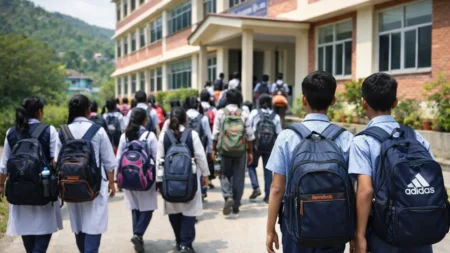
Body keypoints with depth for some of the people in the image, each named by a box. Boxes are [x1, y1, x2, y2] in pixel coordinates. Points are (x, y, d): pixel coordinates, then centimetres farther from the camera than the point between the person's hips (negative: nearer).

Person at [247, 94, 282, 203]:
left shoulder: (254, 113, -2)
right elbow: (278, 134, 2)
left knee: (251, 165, 17)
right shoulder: (276, 116, 3)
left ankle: (256, 188, 0)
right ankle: (268, 195, 11)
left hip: (256, 145, -2)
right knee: (268, 169, 10)